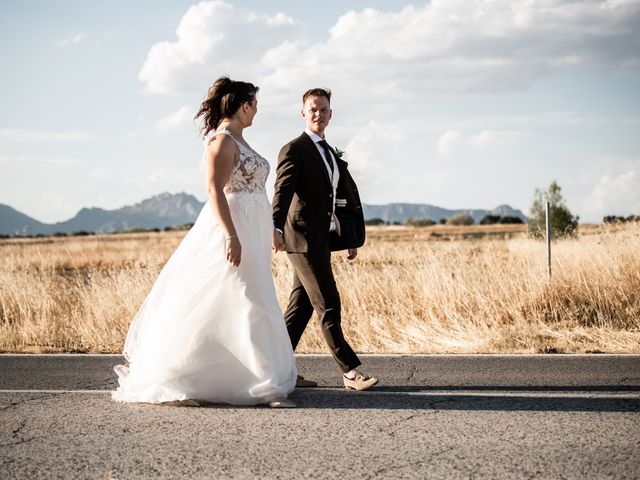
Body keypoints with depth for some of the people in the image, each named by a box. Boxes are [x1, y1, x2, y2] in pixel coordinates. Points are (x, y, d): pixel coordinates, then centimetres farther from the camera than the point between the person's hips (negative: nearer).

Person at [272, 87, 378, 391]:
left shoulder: (330, 153, 19)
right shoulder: (293, 150, -8)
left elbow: (348, 193, 24)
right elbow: (283, 191, -21)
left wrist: (352, 238, 23)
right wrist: (276, 228, -36)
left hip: (320, 240, 9)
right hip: (302, 238, -9)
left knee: (301, 306, 9)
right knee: (328, 304, -9)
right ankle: (350, 372, -7)